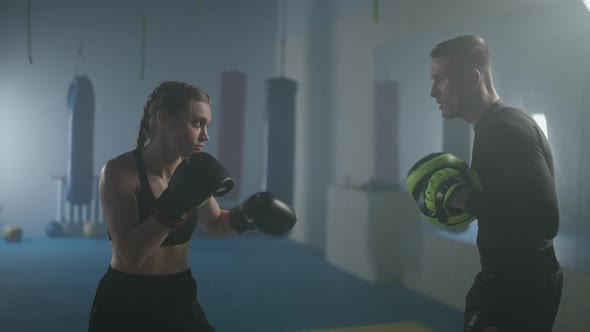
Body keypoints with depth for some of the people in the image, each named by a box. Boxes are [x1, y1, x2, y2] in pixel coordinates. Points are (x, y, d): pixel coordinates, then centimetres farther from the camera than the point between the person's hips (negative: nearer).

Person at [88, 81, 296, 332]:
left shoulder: (190, 171, -2)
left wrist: (245, 215, -4)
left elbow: (214, 224, 15)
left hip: (179, 297, 5)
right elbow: (130, 255, -25)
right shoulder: (120, 171, -18)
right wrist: (174, 205, -33)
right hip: (126, 301, -5)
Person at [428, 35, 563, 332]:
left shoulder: (506, 129, -21)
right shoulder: (495, 126, 10)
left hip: (520, 285, -9)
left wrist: (465, 199, -23)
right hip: (515, 278, 10)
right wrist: (457, 194, 3)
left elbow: (543, 219, -29)